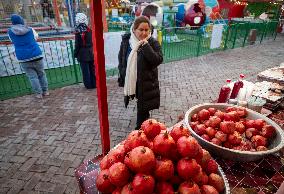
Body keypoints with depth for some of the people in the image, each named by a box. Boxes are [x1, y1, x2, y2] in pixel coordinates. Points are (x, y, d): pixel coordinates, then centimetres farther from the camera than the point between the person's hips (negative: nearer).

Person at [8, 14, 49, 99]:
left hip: (23, 58, 0)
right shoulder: (30, 29, 3)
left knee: (32, 76, 7)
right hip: (36, 55, 0)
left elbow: (13, 42, 19)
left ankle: (39, 93, 9)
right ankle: (45, 91, 19)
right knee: (41, 74, 13)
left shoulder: (10, 32, 3)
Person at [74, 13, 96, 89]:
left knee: (85, 70, 3)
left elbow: (77, 45, -10)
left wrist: (75, 53, 1)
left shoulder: (78, 32, -13)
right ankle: (94, 84, 19)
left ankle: (88, 85, 9)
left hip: (83, 54, -4)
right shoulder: (89, 30, -1)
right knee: (92, 69, 12)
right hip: (91, 53, 4)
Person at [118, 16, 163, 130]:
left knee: (142, 108, 2)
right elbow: (121, 59, 8)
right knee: (141, 106, 21)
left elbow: (158, 60, -22)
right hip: (130, 81, 4)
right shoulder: (126, 40, -1)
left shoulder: (153, 43, -10)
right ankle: (144, 124, 43)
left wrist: (146, 46, -27)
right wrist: (122, 78, 7)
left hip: (147, 82, -3)